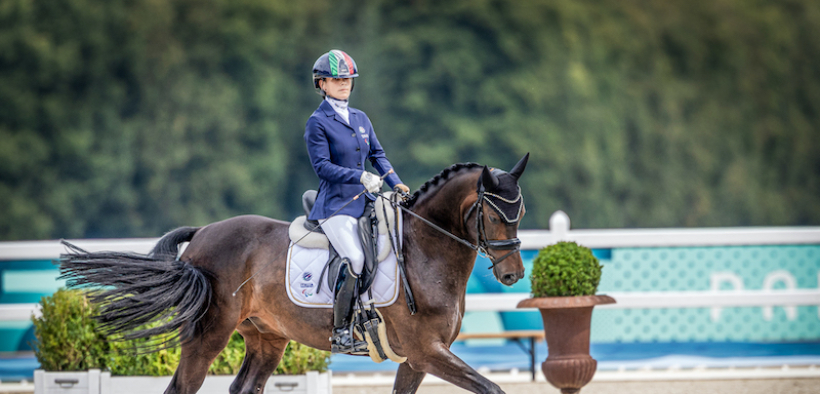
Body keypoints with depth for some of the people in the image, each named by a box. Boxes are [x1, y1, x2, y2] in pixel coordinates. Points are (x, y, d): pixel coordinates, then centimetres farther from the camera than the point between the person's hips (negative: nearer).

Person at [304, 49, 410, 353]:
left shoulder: (360, 119, 16)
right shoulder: (317, 123, -4)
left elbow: (377, 154, 18)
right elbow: (322, 166, -12)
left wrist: (395, 183, 1)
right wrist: (360, 176, -22)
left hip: (365, 201, 7)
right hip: (335, 205, -7)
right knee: (354, 259, -26)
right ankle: (340, 333, -20)